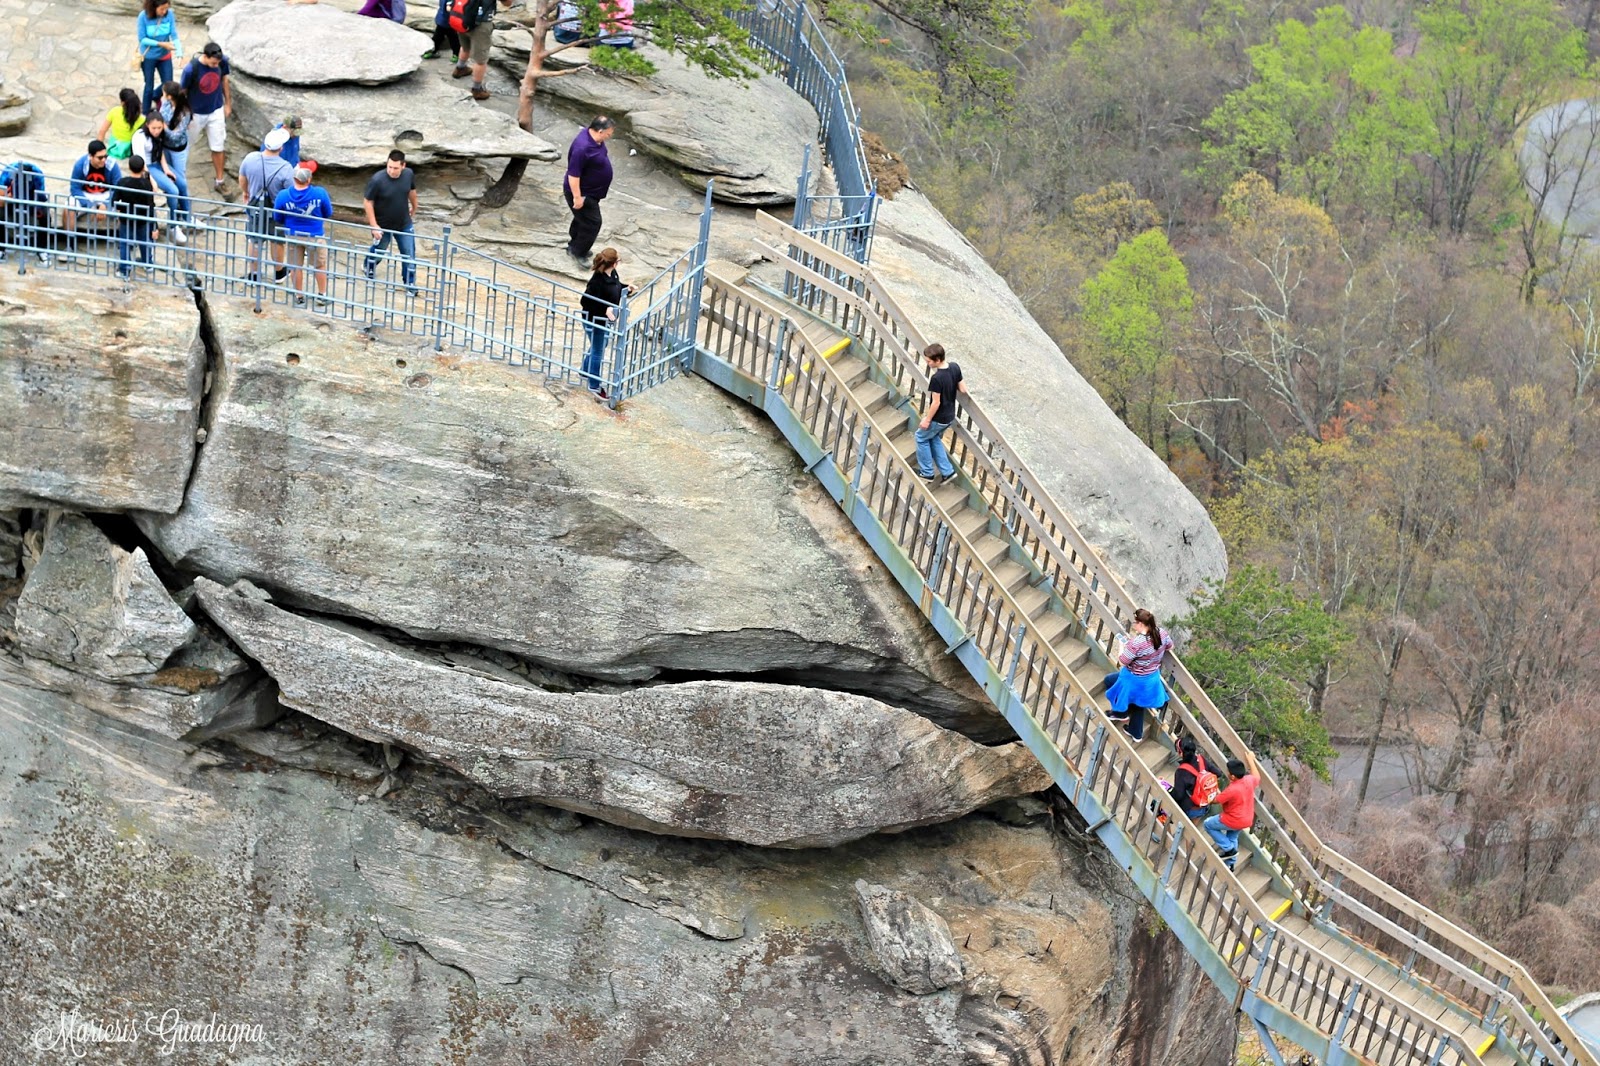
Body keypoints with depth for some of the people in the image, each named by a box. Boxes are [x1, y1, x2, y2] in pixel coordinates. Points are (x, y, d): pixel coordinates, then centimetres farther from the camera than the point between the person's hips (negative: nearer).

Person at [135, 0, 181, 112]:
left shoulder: (169, 14, -17)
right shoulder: (144, 16, -23)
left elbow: (174, 35, -14)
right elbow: (142, 39, -18)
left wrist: (179, 53, -28)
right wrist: (161, 44, -27)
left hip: (165, 56, 3)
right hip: (148, 57, -3)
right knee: (149, 86, 11)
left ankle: (154, 97, 44)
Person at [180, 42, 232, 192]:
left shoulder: (223, 61, -20)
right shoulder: (191, 69, -31)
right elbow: (182, 92, -15)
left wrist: (228, 103, 8)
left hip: (216, 111, 2)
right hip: (196, 113, -2)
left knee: (218, 147, 9)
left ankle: (219, 180, 23)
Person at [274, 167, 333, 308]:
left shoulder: (283, 196, -18)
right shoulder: (320, 193, -21)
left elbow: (278, 219, -5)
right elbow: (328, 214, -6)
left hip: (293, 235, 1)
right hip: (314, 236, -1)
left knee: (295, 267, 20)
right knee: (320, 265, 21)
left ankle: (299, 296, 31)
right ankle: (322, 296, 30)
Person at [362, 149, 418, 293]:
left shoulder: (409, 174, -17)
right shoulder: (378, 180, -30)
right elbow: (367, 202, -20)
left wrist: (414, 209, 20)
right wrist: (374, 225, -20)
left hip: (404, 224, 3)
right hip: (383, 225, -2)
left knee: (409, 254, 6)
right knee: (378, 250, 22)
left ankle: (410, 283, 22)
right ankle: (369, 268, 53)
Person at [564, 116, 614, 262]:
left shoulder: (593, 135, -6)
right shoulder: (582, 148, -36)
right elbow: (573, 174, -31)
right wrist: (577, 197, -25)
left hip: (591, 191, 10)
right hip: (583, 193, -10)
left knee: (583, 219, 24)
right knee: (592, 222, 0)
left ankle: (574, 244, 42)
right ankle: (577, 251, 16)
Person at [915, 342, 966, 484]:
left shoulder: (936, 378, -30)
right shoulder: (955, 367, -8)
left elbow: (936, 402, -24)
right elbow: (963, 390, -1)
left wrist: (927, 420, -12)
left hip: (939, 418, -8)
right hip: (950, 416, 8)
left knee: (921, 437, 16)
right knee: (934, 439, 26)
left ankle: (927, 473, 24)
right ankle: (947, 471, 26)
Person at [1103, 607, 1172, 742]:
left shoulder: (1136, 642, -35)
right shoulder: (1161, 633, -13)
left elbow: (1123, 661, -23)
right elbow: (1170, 647, 7)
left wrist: (1122, 646, -6)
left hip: (1135, 680, -7)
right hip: (1153, 679, 7)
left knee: (1109, 680, 21)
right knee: (1138, 703, 29)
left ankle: (1121, 713, 31)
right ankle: (1136, 733, 45)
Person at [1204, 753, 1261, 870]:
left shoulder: (1232, 790, -34)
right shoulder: (1249, 780, -15)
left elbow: (1216, 800, -17)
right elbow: (1257, 776, 12)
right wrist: (1251, 760, 21)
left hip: (1234, 821, -8)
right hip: (1247, 820, 8)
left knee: (1208, 824, 12)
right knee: (1232, 838, 30)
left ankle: (1228, 848, 12)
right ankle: (1230, 864, 42)